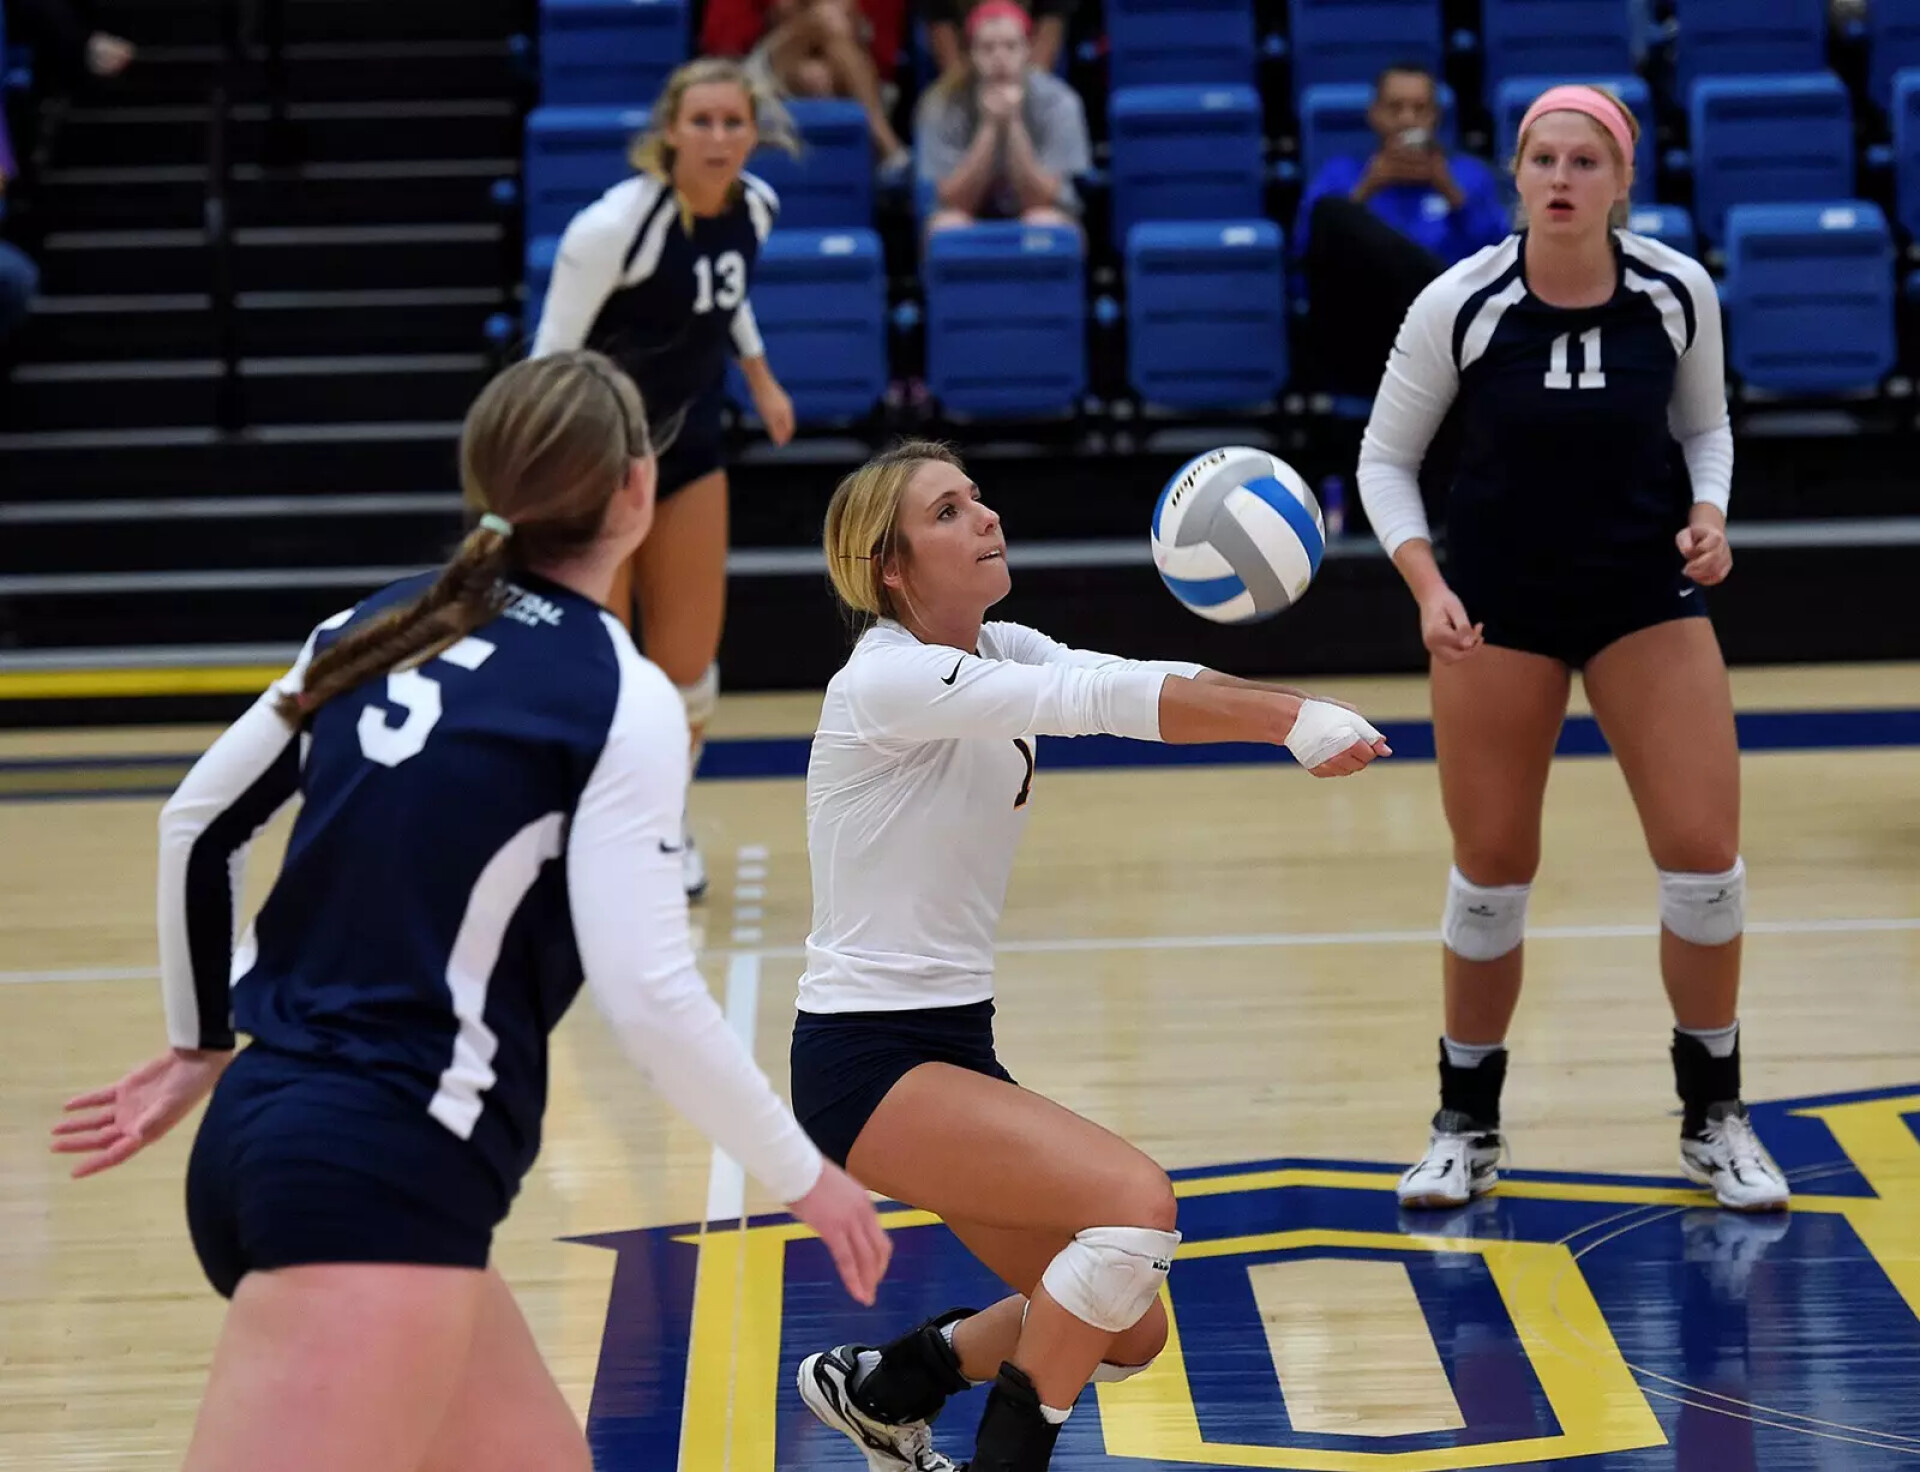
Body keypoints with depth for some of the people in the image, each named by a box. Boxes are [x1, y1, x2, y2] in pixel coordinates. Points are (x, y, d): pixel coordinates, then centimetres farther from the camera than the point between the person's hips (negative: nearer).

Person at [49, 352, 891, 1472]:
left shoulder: (381, 629, 13)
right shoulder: (622, 700, -8)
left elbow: (199, 824, 22)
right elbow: (648, 993, -14)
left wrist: (205, 1045, 36)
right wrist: (804, 1176, 0)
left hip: (262, 1131, 9)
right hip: (378, 1179, -9)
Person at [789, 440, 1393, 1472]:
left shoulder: (997, 652, 8)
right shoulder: (889, 680, -17)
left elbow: (1153, 686, -9)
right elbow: (1095, 700, -30)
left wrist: (1293, 712, -28)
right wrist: (1288, 717, -37)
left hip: (955, 1047, 9)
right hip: (866, 1061, -9)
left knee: (1126, 1333, 8)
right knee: (1136, 1201, -26)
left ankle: (875, 1388, 28)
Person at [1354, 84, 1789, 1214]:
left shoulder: (1680, 293, -10)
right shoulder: (1459, 305, -14)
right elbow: (1387, 459, -3)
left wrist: (1708, 515, -12)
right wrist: (1429, 587, -17)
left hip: (1648, 591, 1)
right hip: (1499, 602, -1)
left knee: (1705, 858, -6)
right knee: (1492, 872, 3)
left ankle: (1713, 1117, 14)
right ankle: (1469, 1126, 23)